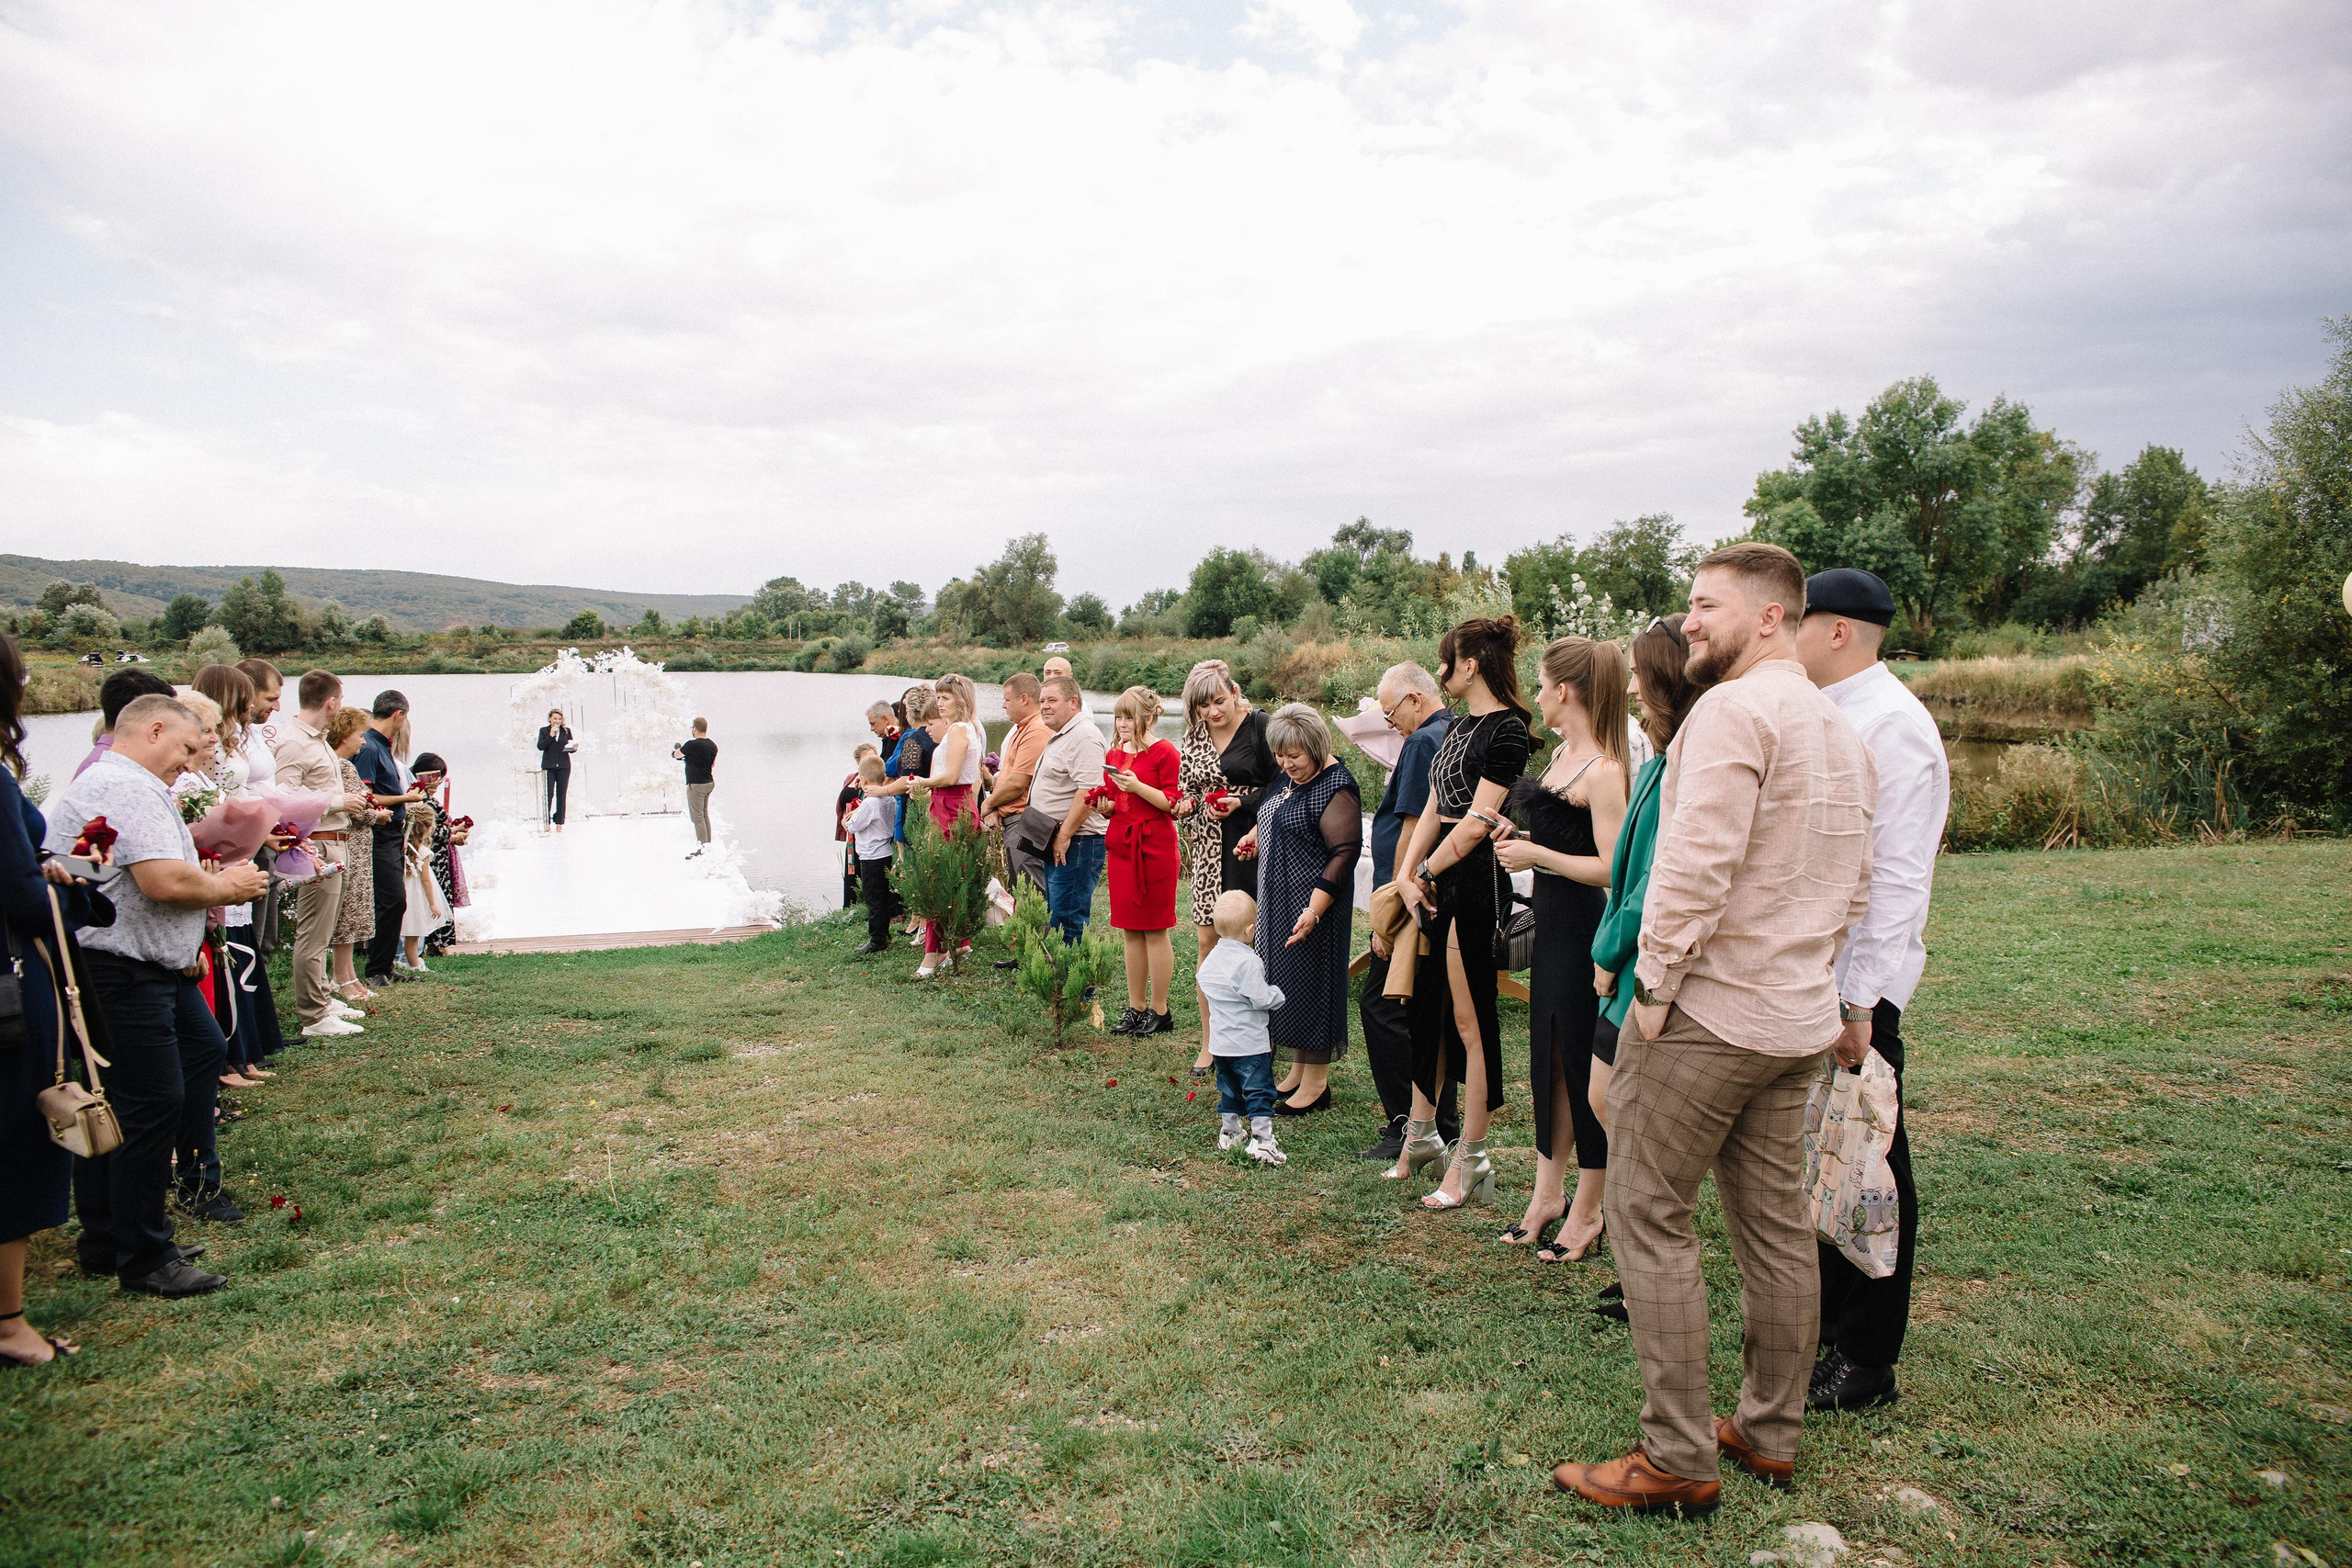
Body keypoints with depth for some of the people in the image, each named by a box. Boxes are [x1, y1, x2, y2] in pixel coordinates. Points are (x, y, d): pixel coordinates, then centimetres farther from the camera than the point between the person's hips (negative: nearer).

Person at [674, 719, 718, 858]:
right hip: (708, 783, 8)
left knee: (697, 817, -5)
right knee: (705, 815, 18)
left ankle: (702, 847, -6)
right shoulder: (712, 745, 4)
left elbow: (676, 754, -3)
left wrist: (678, 748, 21)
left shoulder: (692, 745, -19)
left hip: (696, 785, -8)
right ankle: (708, 842, 24)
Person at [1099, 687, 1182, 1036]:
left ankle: (1160, 1011, 7)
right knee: (1131, 931, 10)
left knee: (1155, 930, -2)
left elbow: (1172, 804, -11)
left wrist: (1138, 787, -21)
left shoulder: (1164, 753, -6)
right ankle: (1136, 1007, 18)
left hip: (1154, 846, -7)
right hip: (1120, 844, 7)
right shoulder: (1113, 755, 14)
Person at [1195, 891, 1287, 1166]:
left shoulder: (1212, 958, 3)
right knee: (1259, 1092, 0)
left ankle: (1228, 1133, 30)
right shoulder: (1249, 962, -21)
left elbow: (1201, 981, 16)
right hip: (1250, 1043, -7)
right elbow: (1261, 999, -21)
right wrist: (1276, 992, -2)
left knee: (1228, 1089, 22)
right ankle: (1262, 1141, -3)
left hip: (1219, 1042, 8)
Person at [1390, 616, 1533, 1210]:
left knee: (1469, 1022, -1)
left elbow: (1477, 823, -17)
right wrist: (1406, 874, 1)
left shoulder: (1507, 730, -12)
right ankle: (1420, 1135, 30)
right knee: (1427, 1010, 16)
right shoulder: (1459, 727, 16)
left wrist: (1425, 871, -7)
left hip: (1472, 881, -9)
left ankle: (1470, 1163, 8)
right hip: (1435, 882, 9)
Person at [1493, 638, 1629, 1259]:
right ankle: (1548, 1193, 29)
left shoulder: (1602, 771, -19)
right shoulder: (1562, 753, 10)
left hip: (1584, 933, -9)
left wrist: (1537, 855, -18)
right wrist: (1522, 840, 5)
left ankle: (1587, 1212, 18)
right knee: (1547, 1057, 16)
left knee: (1583, 1065, 3)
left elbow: (1612, 868, -22)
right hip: (1553, 923, 9)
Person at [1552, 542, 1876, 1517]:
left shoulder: (1734, 710, -14)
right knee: (1777, 1226, 14)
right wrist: (1809, 972, 19)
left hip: (1707, 1008, -9)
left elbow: (1697, 861, -23)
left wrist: (1656, 982, -15)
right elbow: (1854, 886, 18)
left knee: (1650, 1218, -1)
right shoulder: (1842, 732, 15)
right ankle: (1770, 1435, 26)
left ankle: (1678, 1461, 4)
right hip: (1798, 1019, 9)